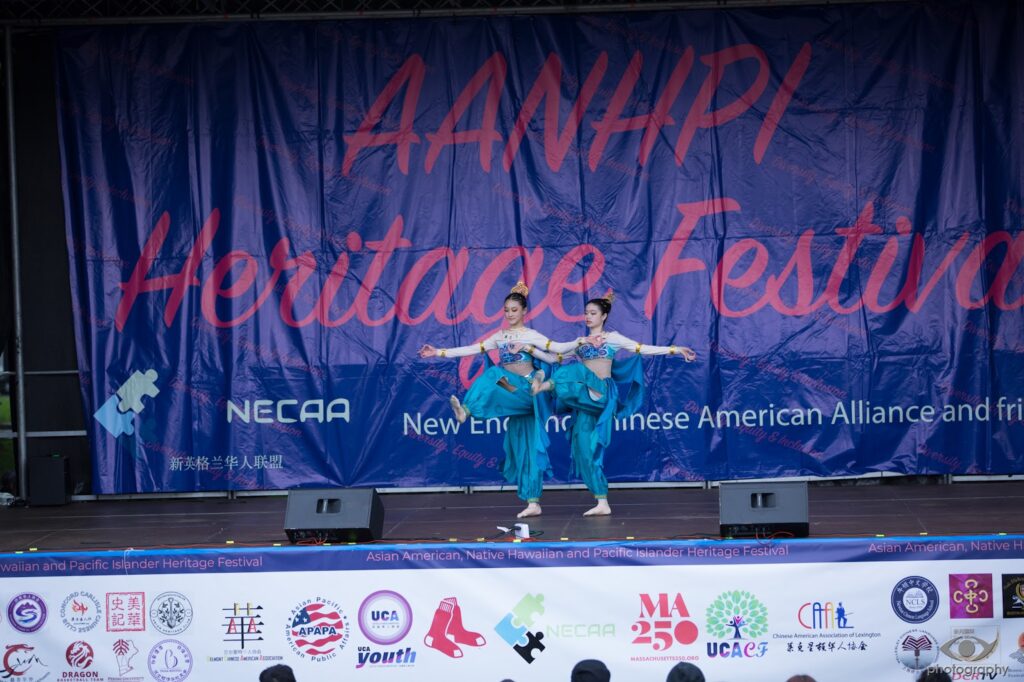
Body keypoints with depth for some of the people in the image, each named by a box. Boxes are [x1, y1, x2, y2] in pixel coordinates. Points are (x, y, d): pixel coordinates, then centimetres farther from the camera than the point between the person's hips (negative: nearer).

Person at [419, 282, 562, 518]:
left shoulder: (532, 336, 1)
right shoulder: (500, 337, 13)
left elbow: (553, 358, -8)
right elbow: (471, 350, 9)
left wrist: (528, 348, -17)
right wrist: (439, 352, 4)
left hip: (527, 391, -5)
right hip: (512, 395, 5)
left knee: (494, 374, -30)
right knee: (520, 447, 1)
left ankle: (466, 410, -42)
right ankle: (533, 502, 1)